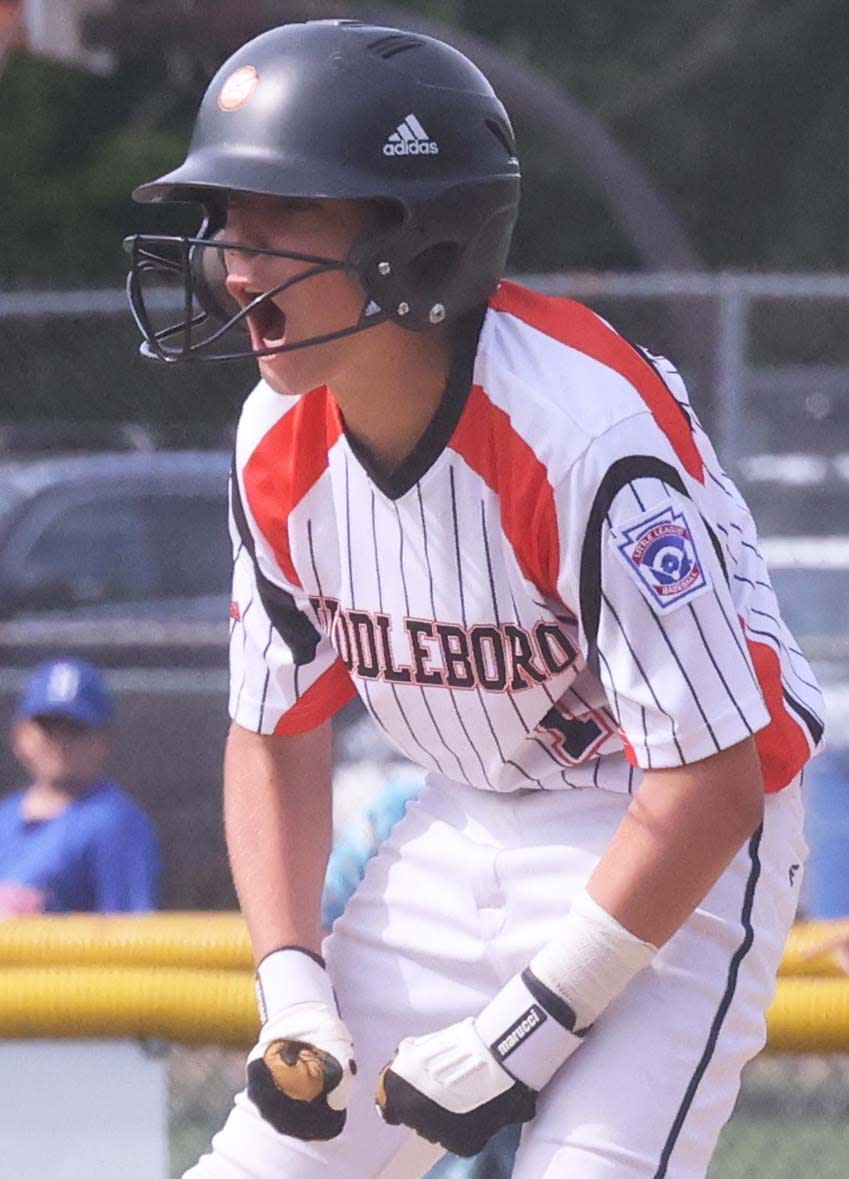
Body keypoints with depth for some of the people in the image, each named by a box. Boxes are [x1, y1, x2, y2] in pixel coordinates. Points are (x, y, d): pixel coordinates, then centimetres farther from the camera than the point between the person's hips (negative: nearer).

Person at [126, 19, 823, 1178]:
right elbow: (275, 735, 6)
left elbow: (710, 783, -26)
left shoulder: (581, 428, -29)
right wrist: (293, 995, -8)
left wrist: (532, 1024, -23)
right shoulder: (280, 441, -7)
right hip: (465, 832, 7)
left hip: (668, 854, -7)